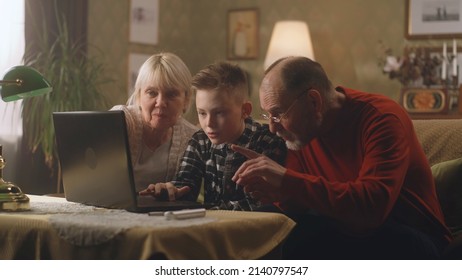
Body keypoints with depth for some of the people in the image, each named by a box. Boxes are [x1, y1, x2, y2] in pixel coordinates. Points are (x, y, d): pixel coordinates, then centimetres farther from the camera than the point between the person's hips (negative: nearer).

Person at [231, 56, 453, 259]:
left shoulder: (381, 119, -21)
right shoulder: (302, 130, 0)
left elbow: (372, 206, -35)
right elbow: (299, 207, 1)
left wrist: (286, 180, -36)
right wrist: (279, 192, -23)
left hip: (413, 243, -5)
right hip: (352, 237, 6)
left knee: (311, 233, -32)